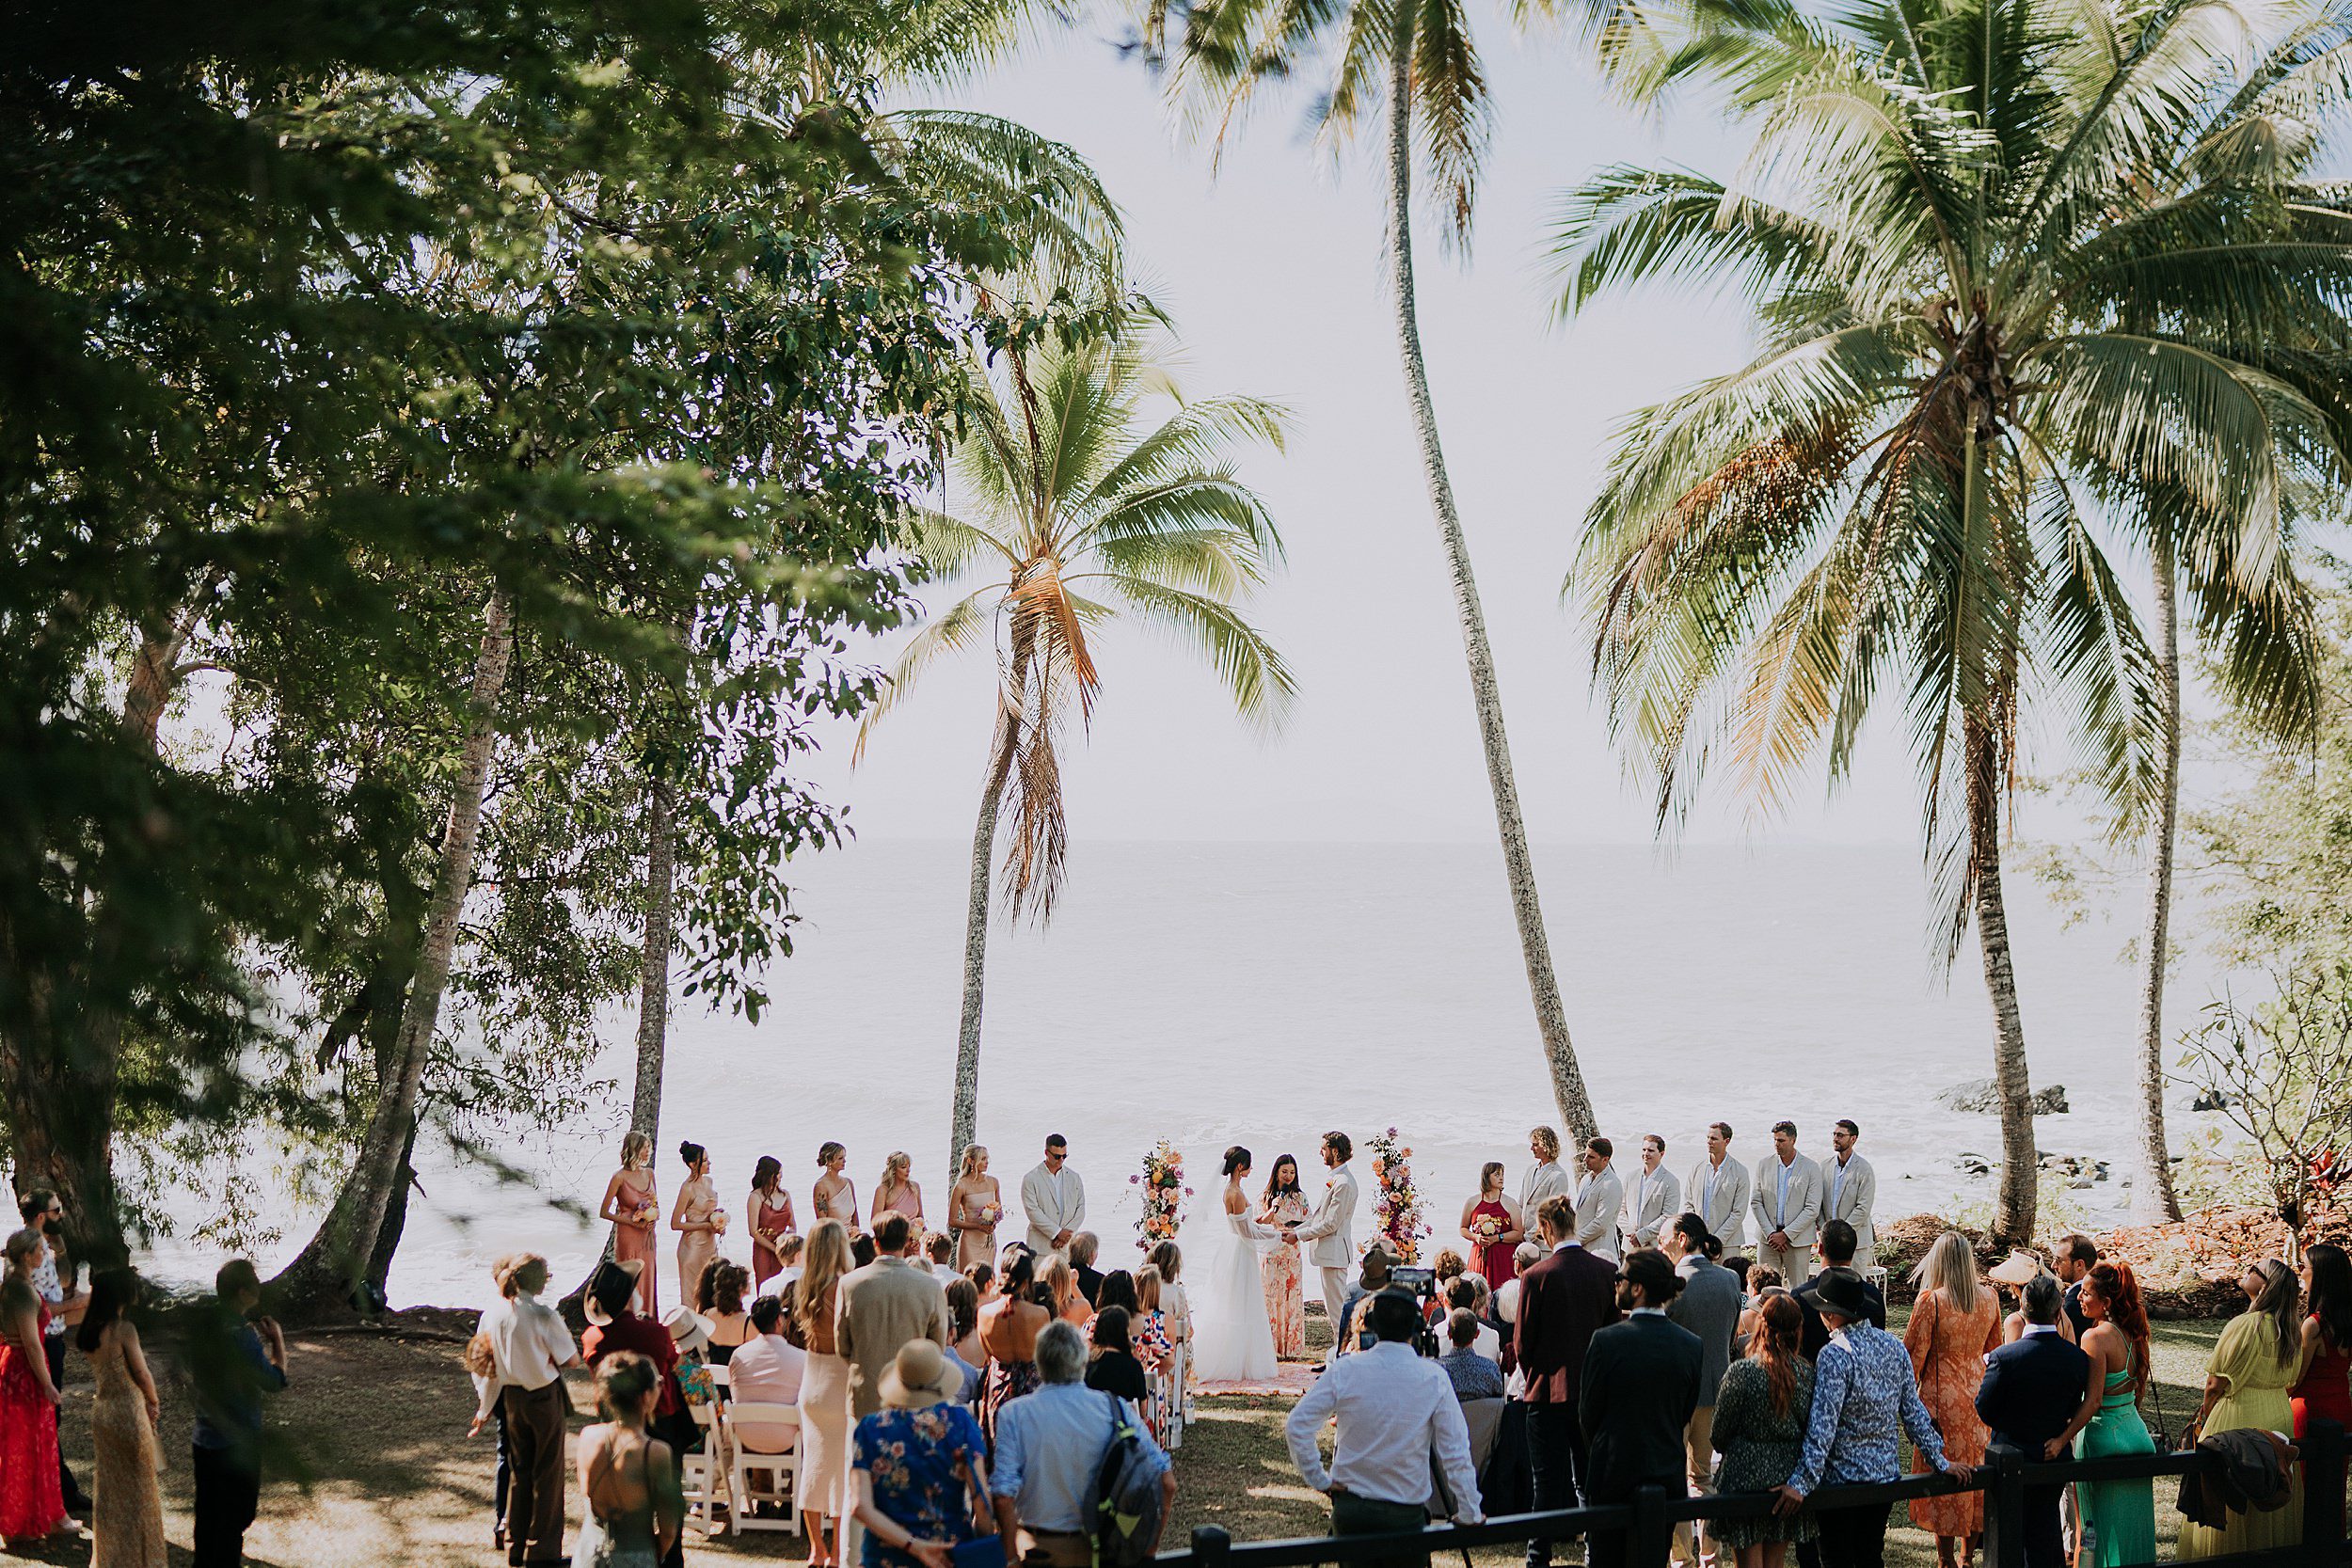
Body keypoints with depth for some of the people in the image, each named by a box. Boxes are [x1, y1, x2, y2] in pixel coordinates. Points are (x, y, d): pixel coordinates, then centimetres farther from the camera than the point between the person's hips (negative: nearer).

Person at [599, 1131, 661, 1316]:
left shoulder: (649, 1173, 6)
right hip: (628, 1237, -6)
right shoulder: (620, 1177, -11)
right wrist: (633, 1222, -14)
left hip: (647, 1237, 6)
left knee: (647, 1279, 8)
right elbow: (603, 1212, -9)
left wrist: (654, 1218, -3)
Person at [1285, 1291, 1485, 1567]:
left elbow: (1296, 1425, -7)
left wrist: (1317, 1478, 2)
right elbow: (1456, 1453, -8)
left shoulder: (1345, 1370, -7)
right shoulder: (1434, 1378, -9)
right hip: (1407, 1512, -1)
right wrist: (1469, 1513, 0)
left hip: (1349, 1509, 2)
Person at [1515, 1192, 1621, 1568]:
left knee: (1548, 1484, 3)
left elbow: (1521, 1343, -8)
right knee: (1589, 1483, 13)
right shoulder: (1606, 1271, -2)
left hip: (1549, 1393, -4)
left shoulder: (1537, 1276, -15)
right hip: (1594, 1392, 4)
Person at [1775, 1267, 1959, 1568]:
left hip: (1840, 1479, -6)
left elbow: (1823, 1428, -24)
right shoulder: (1892, 1345, 0)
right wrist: (1939, 1460, 15)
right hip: (1885, 1475, 6)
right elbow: (1914, 1412, 5)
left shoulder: (1835, 1355, -20)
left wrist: (1801, 1483, -24)